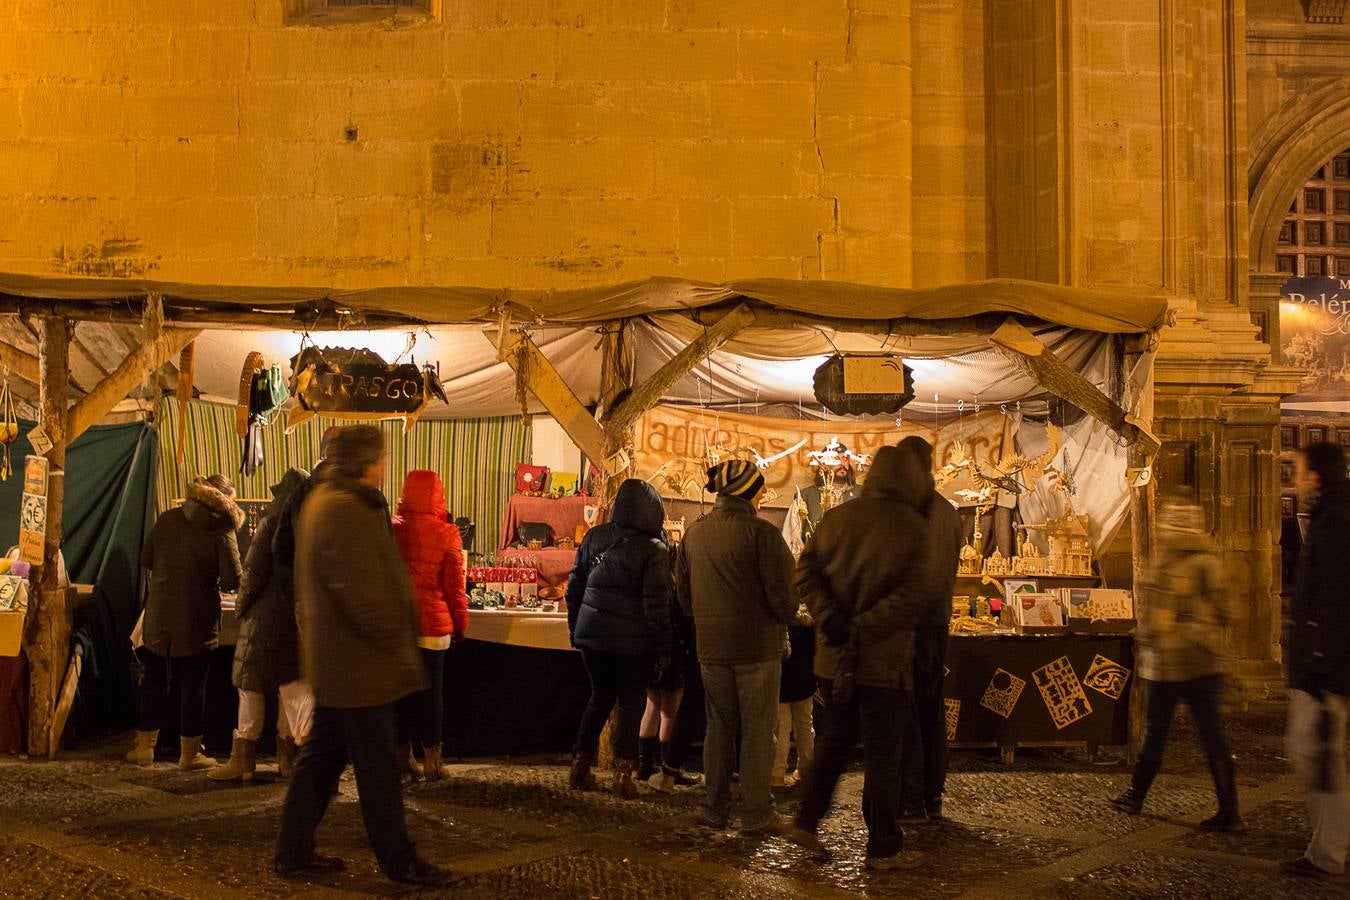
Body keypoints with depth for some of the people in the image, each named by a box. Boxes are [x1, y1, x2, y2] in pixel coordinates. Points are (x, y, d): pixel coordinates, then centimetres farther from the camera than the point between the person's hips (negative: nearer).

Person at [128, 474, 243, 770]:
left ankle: (145, 747, 22)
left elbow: (146, 559, 8)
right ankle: (189, 753, 12)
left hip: (159, 617, 4)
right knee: (193, 685, 5)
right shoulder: (223, 532, -11)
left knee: (154, 681, 15)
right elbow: (232, 581, -14)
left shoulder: (168, 520, 1)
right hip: (198, 621, -4)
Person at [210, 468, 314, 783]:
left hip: (265, 618, -5)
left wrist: (241, 605, 2)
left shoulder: (271, 525, -10)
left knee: (250, 686, 4)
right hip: (300, 620, 5)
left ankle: (243, 759, 7)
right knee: (293, 685, 11)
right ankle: (288, 755, 12)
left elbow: (254, 574, -11)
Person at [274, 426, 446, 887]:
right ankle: (398, 860, 10)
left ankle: (293, 851, 24)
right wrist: (393, 638, -13)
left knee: (322, 756, 17)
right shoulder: (346, 510, -21)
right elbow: (360, 590, -26)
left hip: (333, 659, 11)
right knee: (377, 763, 0)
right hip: (359, 662, -11)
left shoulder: (322, 500, 14)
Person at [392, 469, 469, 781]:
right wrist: (461, 623, 5)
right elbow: (454, 585, -6)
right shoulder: (446, 534, -9)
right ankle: (432, 761, 11)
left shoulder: (391, 529, -2)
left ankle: (403, 757, 18)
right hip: (433, 624, -2)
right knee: (431, 690, 7)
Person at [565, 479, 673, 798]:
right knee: (631, 703, 8)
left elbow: (575, 586, 10)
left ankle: (581, 763, 19)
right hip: (633, 640, -5)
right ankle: (623, 771, 7)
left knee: (600, 696, 19)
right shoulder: (654, 549, -11)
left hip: (592, 633, 5)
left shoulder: (594, 538, 4)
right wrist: (662, 649, -5)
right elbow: (656, 604, -12)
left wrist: (575, 629, 20)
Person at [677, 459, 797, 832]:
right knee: (757, 730, 4)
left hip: (711, 646, 5)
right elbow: (784, 594, -15)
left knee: (719, 727, 15)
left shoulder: (694, 533, 4)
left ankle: (714, 809, 19)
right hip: (757, 645, -5)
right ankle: (756, 813, 7)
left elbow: (684, 594, 12)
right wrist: (785, 617, 6)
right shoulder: (762, 533, -15)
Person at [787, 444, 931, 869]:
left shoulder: (837, 518, 3)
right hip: (885, 659, -4)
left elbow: (806, 570, -2)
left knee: (834, 739, 22)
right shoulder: (912, 527, -10)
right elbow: (914, 594, -19)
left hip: (835, 656, 5)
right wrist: (864, 627, -17)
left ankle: (806, 822, 22)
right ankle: (883, 849, 13)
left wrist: (830, 617, -10)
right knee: (882, 754, 5)